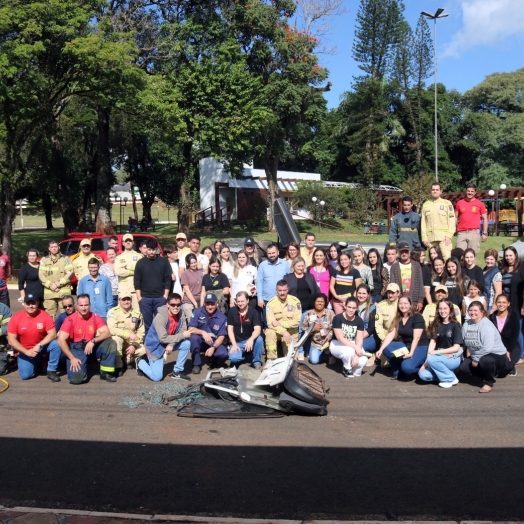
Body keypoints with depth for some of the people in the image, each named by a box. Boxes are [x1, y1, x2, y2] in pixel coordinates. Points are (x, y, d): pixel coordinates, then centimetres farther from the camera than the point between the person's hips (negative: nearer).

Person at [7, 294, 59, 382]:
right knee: (25, 375, -16)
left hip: (42, 346, 0)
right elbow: (11, 340, -13)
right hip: (25, 350, 1)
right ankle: (36, 363, 20)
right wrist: (26, 352, -21)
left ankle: (51, 371, -11)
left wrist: (39, 346, -30)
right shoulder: (15, 318, -13)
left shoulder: (45, 315, -15)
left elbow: (52, 334, -18)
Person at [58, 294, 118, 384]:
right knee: (76, 378, -22)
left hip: (91, 347, 4)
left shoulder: (95, 317, -4)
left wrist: (93, 341, -24)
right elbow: (61, 341, -17)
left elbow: (107, 333, -8)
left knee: (111, 343, -20)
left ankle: (105, 372, -5)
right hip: (76, 349, -3)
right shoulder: (70, 320, -13)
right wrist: (72, 358, -20)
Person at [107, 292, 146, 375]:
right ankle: (118, 366, -19)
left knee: (144, 351, -19)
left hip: (132, 343, 4)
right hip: (117, 341, -3)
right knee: (117, 338, -36)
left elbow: (141, 332, -1)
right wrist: (129, 335, -30)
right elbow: (112, 330, -26)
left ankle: (127, 360, 13)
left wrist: (134, 345, -15)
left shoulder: (137, 313, 0)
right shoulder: (113, 312, -13)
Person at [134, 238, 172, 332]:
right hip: (145, 298, 0)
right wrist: (139, 297, -4)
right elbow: (137, 281, 4)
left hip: (160, 298, 0)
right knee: (147, 323, 5)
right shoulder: (140, 262, 5)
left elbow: (168, 279, 3)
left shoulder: (164, 262, 5)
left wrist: (165, 295, -4)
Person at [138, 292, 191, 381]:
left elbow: (183, 331, -12)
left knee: (186, 344, -18)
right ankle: (140, 363, 20)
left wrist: (171, 344, -27)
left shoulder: (181, 314, -13)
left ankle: (177, 372, -1)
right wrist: (182, 335, -28)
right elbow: (163, 338, -32)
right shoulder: (160, 317, -30)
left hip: (170, 343, 6)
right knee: (157, 377, -10)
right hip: (155, 345, -6)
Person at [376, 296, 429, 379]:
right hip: (406, 346, 6)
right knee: (387, 349, -20)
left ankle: (421, 369, 2)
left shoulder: (417, 317, -13)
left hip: (420, 347, -6)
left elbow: (416, 338, -20)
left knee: (407, 367, -32)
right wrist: (381, 349, -20)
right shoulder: (397, 319, 4)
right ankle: (397, 371, -2)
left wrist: (411, 353, -30)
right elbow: (391, 334, -7)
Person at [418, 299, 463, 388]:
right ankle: (445, 372, 6)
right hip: (440, 358, 4)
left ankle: (451, 378, -11)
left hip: (453, 358, -4)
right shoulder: (436, 324, 7)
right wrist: (426, 361, -14)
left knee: (432, 359, -33)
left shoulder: (455, 325, -6)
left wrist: (437, 352, -19)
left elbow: (456, 348, -12)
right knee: (423, 375, -20)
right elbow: (432, 341, -3)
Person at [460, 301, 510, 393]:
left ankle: (489, 383, -7)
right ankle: (490, 374, 16)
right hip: (476, 356, 8)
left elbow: (487, 348, -32)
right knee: (464, 367, -9)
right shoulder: (466, 324, 0)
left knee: (484, 360, -38)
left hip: (496, 354, -8)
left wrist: (476, 359, -25)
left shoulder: (486, 325, -23)